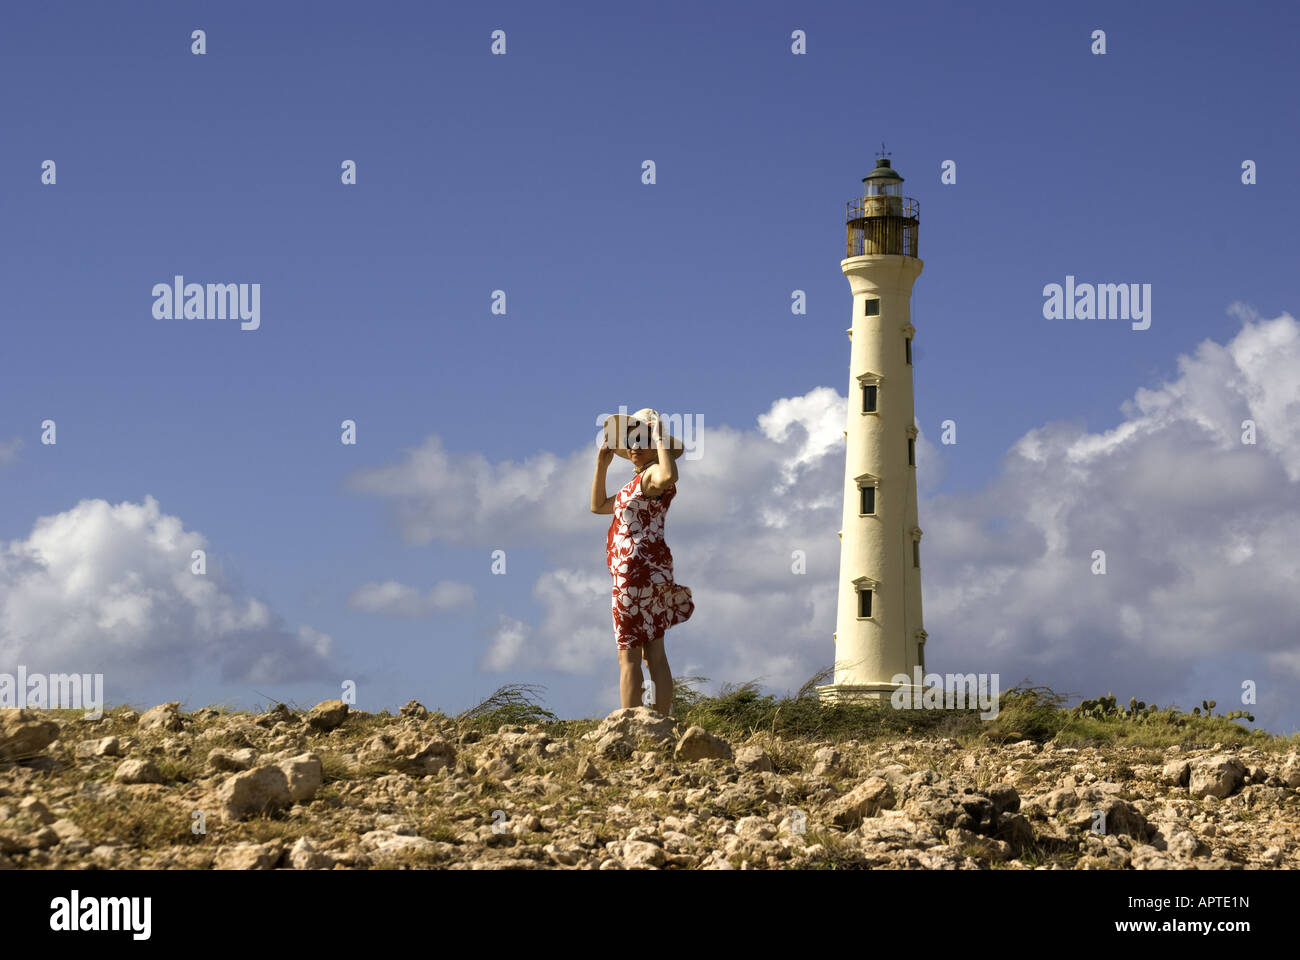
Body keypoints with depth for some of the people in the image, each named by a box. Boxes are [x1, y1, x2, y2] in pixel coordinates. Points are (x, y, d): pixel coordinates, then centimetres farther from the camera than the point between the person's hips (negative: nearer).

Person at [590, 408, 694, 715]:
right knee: (655, 655, 8)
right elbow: (598, 506, 31)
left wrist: (660, 438, -22)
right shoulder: (639, 483, 23)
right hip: (652, 571, 10)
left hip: (638, 567, -10)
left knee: (628, 654, -11)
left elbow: (668, 476, -35)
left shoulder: (653, 474, -8)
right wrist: (601, 465, 20)